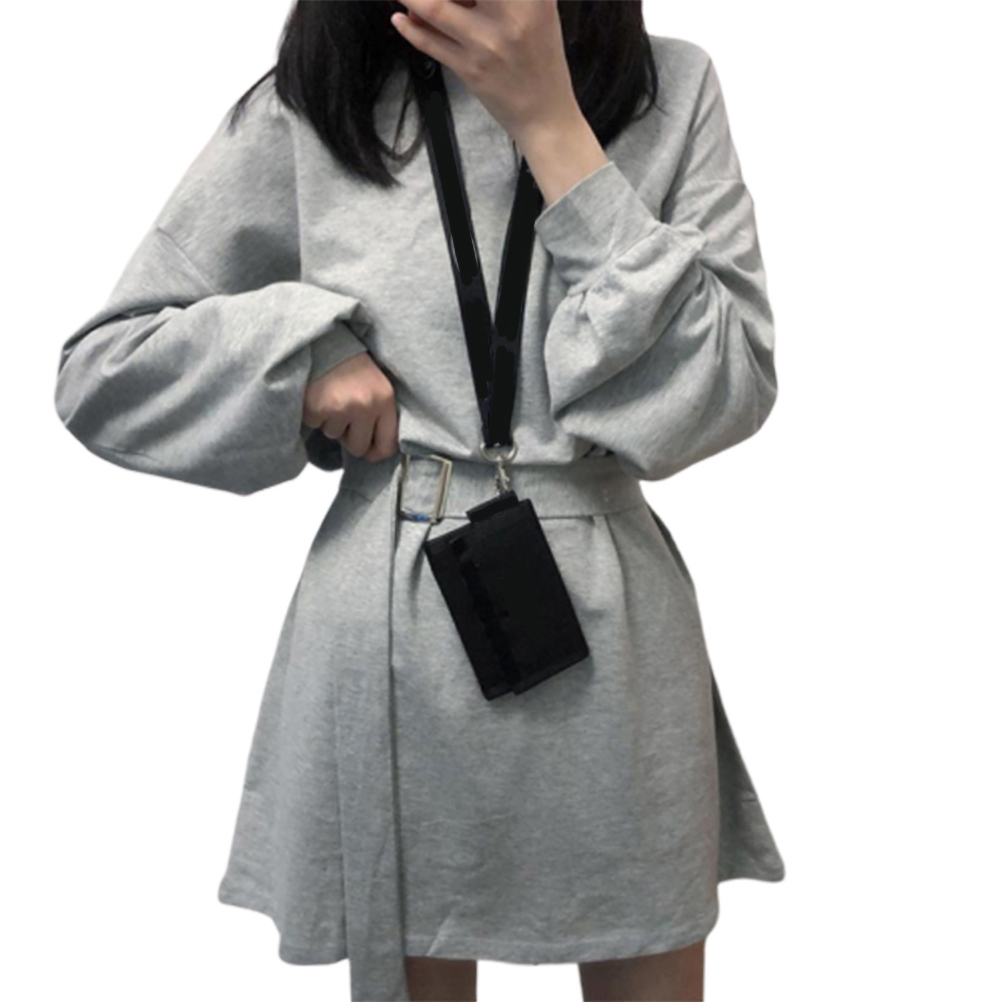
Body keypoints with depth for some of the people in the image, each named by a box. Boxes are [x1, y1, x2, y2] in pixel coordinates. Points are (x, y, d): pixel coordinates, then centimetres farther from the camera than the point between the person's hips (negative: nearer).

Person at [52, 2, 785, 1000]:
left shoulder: (674, 91, 0)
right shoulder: (308, 107, 0)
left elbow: (724, 395, -11)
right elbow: (103, 369, 5)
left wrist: (550, 122, -14)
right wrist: (305, 349, -13)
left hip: (609, 634, 1)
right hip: (387, 644, 0)